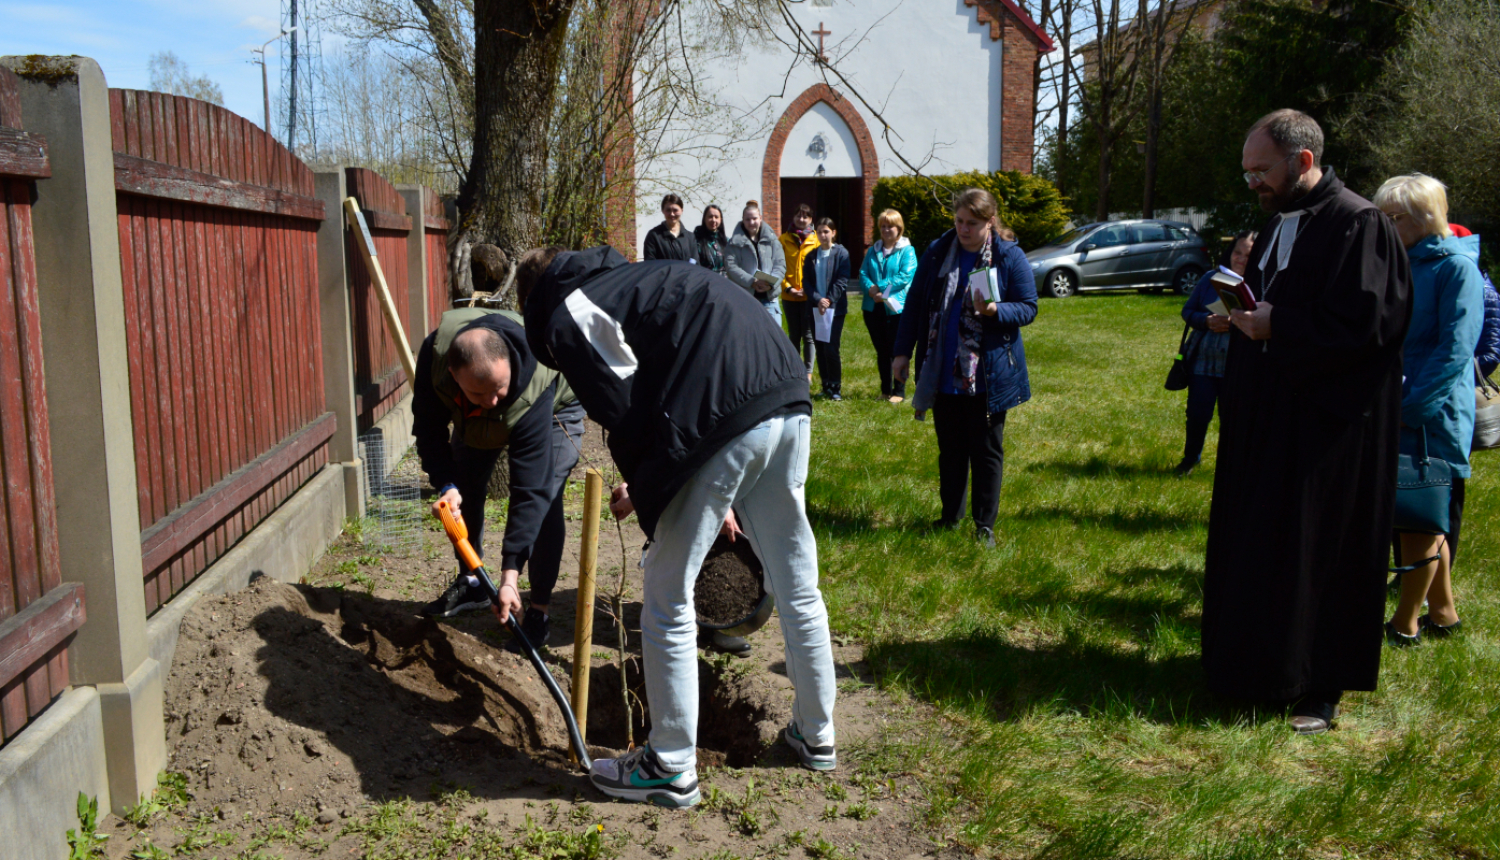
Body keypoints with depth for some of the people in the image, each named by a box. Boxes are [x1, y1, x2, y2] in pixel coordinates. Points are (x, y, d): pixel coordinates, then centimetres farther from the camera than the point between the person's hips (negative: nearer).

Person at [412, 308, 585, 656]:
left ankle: (539, 611, -9)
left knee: (545, 499, -19)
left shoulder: (534, 391, -47)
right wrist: (446, 485, -40)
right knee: (464, 490, 4)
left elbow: (529, 488, -45)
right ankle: (470, 583, 24)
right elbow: (429, 427, -23)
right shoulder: (435, 351, -38)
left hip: (553, 407, -4)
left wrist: (510, 573, -47)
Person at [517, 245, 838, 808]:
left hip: (724, 424, -9)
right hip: (789, 403, 9)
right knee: (797, 586, 20)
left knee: (668, 600, 7)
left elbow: (625, 409, -5)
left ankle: (671, 768, 18)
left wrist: (639, 487, 14)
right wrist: (722, 496, 29)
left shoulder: (568, 315, 7)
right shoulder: (630, 280, 32)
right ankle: (816, 736, 36)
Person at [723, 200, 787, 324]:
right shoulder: (736, 242, 4)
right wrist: (752, 282, -20)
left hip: (769, 296, 1)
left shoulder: (771, 239, 10)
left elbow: (780, 264, 3)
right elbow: (731, 266, -8)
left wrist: (771, 283, -16)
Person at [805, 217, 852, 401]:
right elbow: (806, 281, 6)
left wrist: (829, 300, -14)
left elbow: (842, 281, -6)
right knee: (820, 349, 6)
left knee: (831, 349, -10)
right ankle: (825, 386, 15)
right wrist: (817, 299, -9)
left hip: (835, 308, -4)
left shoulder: (841, 253, -1)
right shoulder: (811, 256, 12)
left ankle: (835, 388, 0)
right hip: (815, 308, 4)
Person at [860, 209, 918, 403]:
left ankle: (899, 392, 6)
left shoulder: (907, 251, -2)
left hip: (896, 308, -5)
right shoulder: (873, 252, 14)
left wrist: (880, 287, -15)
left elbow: (906, 276, -13)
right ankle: (885, 390, 21)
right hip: (873, 308, 5)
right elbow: (863, 274, 6)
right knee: (881, 351, 12)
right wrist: (871, 290, -15)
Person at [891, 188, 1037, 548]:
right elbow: (915, 304, 9)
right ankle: (951, 516, 28)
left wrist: (995, 310, -23)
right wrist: (902, 352, 6)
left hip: (988, 377, -3)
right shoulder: (937, 252, 4)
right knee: (949, 449, 13)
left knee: (986, 451, 5)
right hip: (943, 374, 3)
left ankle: (985, 525, 16)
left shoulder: (1010, 258, -4)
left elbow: (1028, 309, -3)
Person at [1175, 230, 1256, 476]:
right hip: (1203, 361, 2)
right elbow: (1187, 311, 8)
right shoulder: (1211, 279, 6)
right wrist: (1207, 321, -12)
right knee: (1197, 415, 3)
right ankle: (1190, 458, 27)